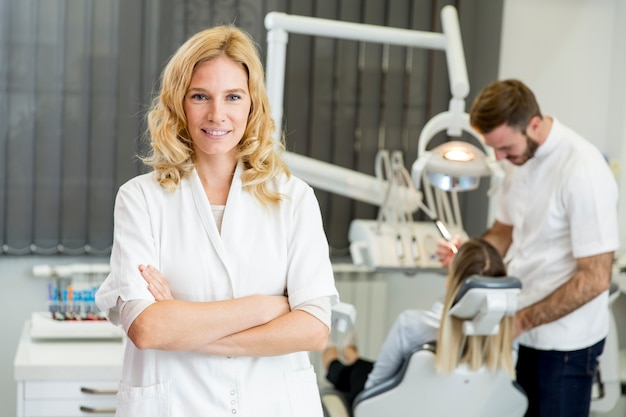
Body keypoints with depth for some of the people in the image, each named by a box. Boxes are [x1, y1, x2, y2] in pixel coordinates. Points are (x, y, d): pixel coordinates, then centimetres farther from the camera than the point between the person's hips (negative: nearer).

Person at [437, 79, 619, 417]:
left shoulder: (583, 172, -21)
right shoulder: (520, 157, 3)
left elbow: (594, 279, -20)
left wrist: (522, 320, -18)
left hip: (564, 342, -7)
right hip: (520, 330, 7)